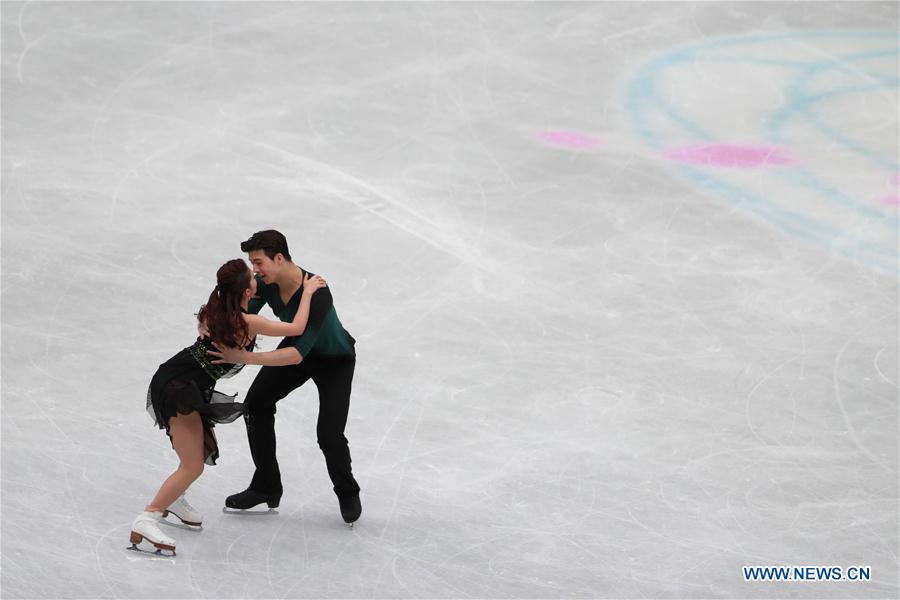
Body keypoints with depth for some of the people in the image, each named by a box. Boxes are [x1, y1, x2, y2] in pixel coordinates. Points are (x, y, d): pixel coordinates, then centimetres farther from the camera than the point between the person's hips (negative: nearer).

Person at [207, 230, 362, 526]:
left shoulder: (317, 294, -42)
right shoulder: (266, 283, -22)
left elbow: (298, 354, -45)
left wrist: (246, 357, -52)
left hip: (335, 360, -6)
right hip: (296, 346, 6)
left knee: (329, 434, -13)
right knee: (256, 404, -5)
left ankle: (347, 494, 17)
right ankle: (266, 487, 10)